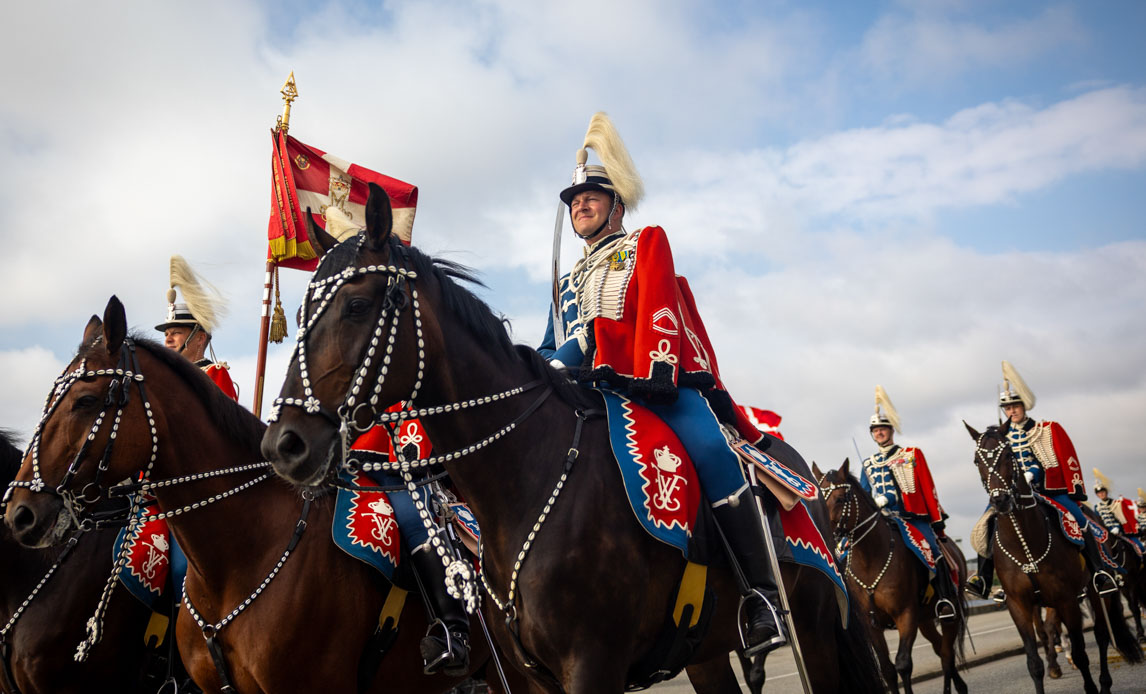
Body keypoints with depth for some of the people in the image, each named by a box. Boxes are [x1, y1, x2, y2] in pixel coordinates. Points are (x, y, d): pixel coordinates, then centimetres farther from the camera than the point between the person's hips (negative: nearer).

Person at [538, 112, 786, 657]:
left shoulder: (646, 244, 17)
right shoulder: (569, 281, 33)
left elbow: (658, 310, -1)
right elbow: (556, 346, 23)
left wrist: (656, 371, -18)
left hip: (657, 384, -5)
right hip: (590, 387, 6)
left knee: (708, 448, -31)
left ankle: (761, 593, -28)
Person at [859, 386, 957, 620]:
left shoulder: (912, 455, 9)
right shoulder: (868, 465, 18)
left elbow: (928, 489, 6)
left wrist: (937, 519, 1)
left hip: (914, 518, -3)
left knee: (931, 550, -24)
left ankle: (946, 598, -14)